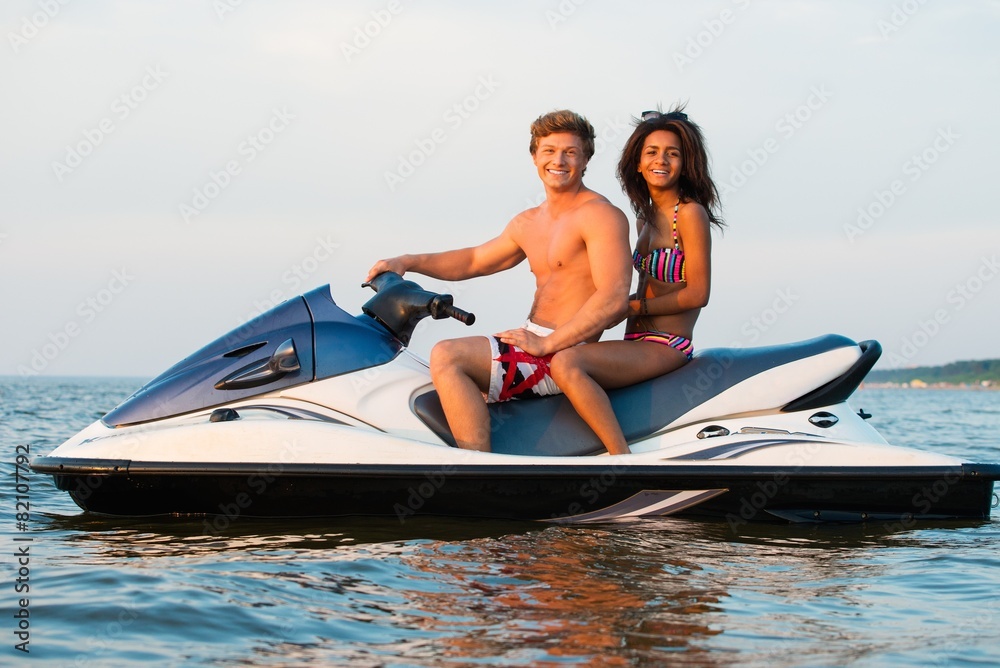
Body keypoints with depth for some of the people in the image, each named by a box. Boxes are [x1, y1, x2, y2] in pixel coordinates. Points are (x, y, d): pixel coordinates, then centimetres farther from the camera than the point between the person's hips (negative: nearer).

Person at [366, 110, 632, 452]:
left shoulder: (602, 215, -11)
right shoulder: (528, 223, 17)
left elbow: (614, 298, -20)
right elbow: (475, 260, 28)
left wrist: (546, 343, -21)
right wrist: (407, 262, 14)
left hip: (566, 354, -9)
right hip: (535, 346, 9)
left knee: (447, 356, -23)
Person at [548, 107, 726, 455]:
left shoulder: (690, 213, -9)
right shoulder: (644, 218, 16)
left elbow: (696, 294, -13)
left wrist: (633, 306, -10)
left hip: (666, 348, -10)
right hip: (637, 343, 10)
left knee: (566, 363, -30)